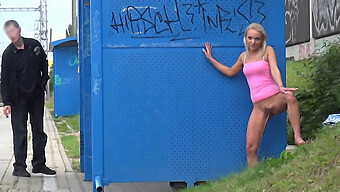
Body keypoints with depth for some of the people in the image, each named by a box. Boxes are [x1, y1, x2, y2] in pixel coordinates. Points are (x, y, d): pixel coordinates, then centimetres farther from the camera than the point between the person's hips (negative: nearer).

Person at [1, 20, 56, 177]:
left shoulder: (34, 45, 0)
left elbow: (44, 65, 16)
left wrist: (43, 82, 5)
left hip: (36, 96, 3)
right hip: (18, 99, -3)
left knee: (39, 131, 8)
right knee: (20, 133, -5)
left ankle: (39, 164, 16)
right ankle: (19, 166, -1)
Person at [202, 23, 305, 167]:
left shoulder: (268, 51, 4)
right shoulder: (244, 56, 17)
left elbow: (274, 69, -13)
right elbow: (230, 72, 34)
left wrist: (281, 87, -32)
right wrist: (211, 59, 35)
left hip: (275, 100, -4)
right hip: (259, 106, 4)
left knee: (289, 96, -40)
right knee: (250, 148, -8)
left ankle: (297, 138, -40)